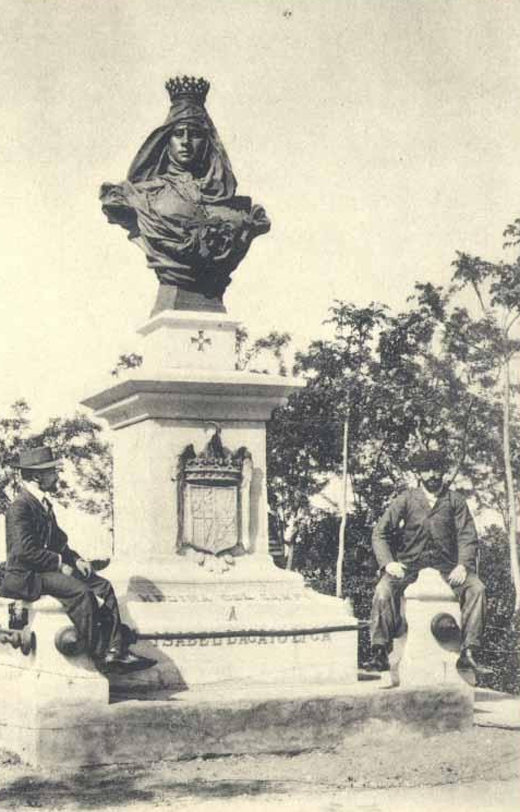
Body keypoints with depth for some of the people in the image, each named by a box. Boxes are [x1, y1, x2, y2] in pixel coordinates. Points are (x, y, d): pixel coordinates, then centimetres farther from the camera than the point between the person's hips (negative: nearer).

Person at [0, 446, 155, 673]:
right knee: (81, 592, -29)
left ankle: (116, 650, -10)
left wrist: (75, 559, 4)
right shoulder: (19, 508, -15)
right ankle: (99, 654, -19)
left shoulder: (44, 504, 16)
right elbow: (26, 550, -24)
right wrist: (60, 564, -19)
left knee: (103, 586, -4)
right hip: (27, 576, -10)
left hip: (49, 567, 10)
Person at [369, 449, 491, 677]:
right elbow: (380, 533, 2)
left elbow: (467, 536, 2)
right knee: (384, 589, -30)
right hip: (409, 566, -1)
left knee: (476, 588, -27)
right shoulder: (406, 499, 8)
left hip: (445, 568, 1)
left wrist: (463, 565, -17)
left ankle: (468, 653, -29)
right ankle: (379, 652, -30)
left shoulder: (455, 500, 11)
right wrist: (388, 562, -16)